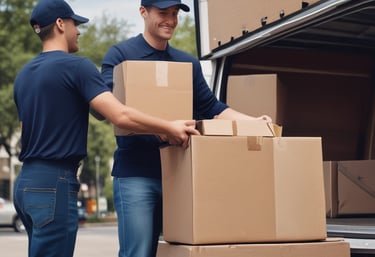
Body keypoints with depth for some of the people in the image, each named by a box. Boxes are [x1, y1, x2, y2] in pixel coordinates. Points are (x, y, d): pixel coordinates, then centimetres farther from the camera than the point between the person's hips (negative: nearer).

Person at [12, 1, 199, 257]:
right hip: (54, 184, -9)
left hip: (26, 181, 9)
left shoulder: (24, 74, 15)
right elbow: (121, 116, -19)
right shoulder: (76, 66, -10)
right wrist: (170, 128, -10)